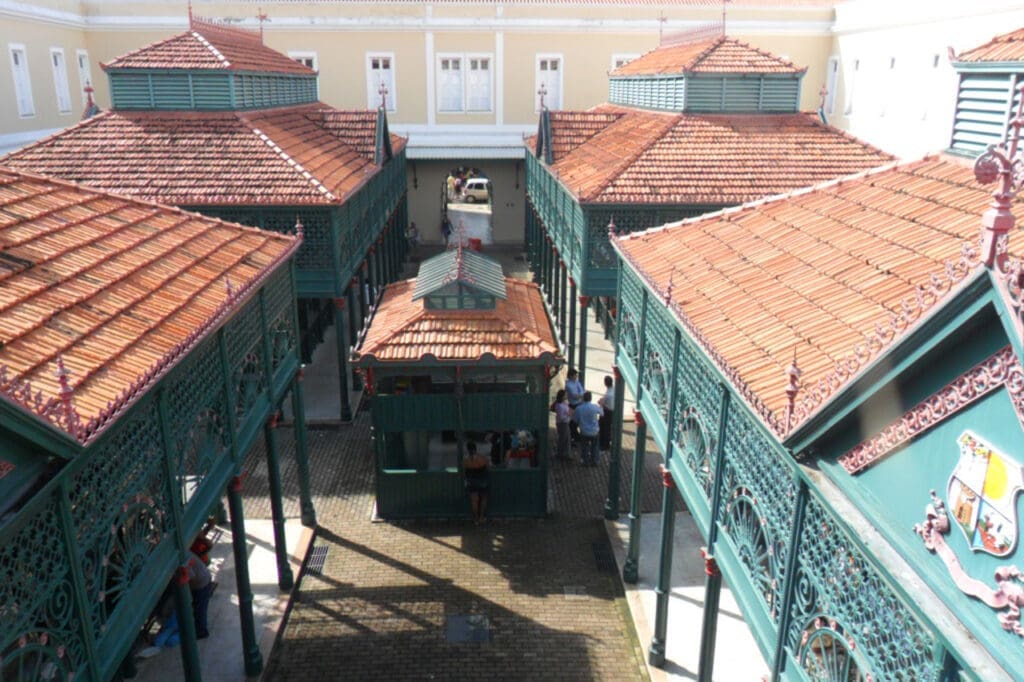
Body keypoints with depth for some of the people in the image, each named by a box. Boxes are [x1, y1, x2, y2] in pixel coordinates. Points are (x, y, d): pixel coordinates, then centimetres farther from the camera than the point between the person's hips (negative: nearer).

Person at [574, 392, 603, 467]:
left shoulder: (578, 409, -14)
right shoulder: (595, 407, -16)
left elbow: (576, 420, -3)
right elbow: (601, 412, 7)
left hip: (584, 432, 0)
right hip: (594, 431, 0)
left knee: (585, 447, 17)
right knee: (594, 447, 20)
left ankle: (586, 462, 22)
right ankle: (594, 462, 27)